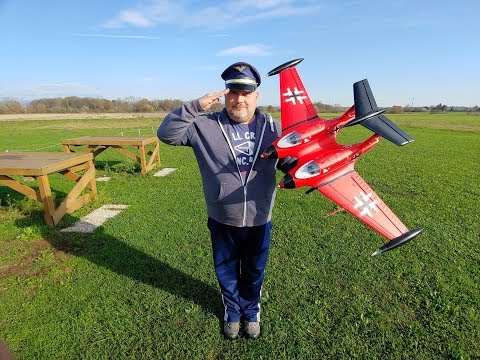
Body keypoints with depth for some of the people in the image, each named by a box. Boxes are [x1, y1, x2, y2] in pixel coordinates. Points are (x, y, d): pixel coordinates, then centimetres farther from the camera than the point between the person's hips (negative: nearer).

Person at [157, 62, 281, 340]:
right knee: (226, 272, 21)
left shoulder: (272, 127, -4)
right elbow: (166, 134, -14)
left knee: (254, 273, 22)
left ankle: (251, 312, 51)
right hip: (221, 222, 0)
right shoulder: (205, 126, -9)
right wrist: (195, 106, -25)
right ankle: (232, 312, 50)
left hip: (259, 221, 1)